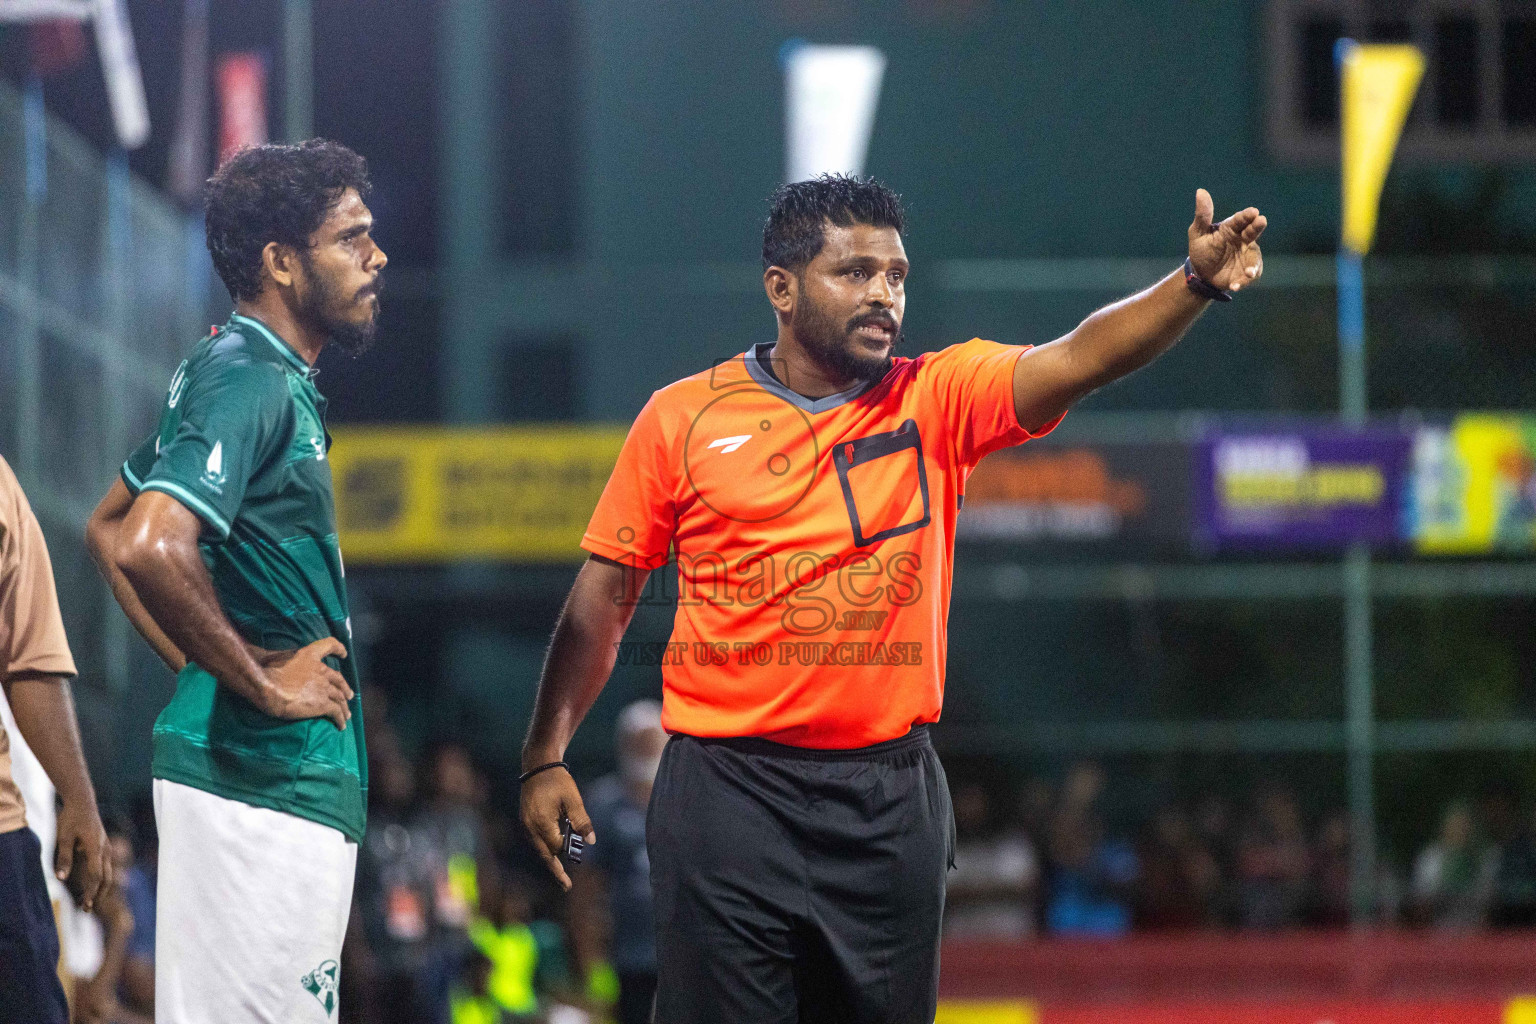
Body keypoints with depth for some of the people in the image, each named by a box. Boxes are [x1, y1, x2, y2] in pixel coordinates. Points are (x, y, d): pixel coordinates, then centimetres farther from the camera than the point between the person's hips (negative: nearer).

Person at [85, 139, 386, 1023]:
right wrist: (263, 684, -18)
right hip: (270, 777, -10)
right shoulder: (251, 382, -14)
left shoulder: (235, 372, 17)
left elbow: (111, 529, 27)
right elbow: (152, 549, -29)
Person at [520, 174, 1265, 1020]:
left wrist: (1196, 284, -29)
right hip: (728, 788, -2)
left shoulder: (937, 400, 4)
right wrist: (546, 754, 1)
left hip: (889, 797, 2)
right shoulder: (682, 419, 2)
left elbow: (1079, 359, -11)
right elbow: (606, 593, 8)